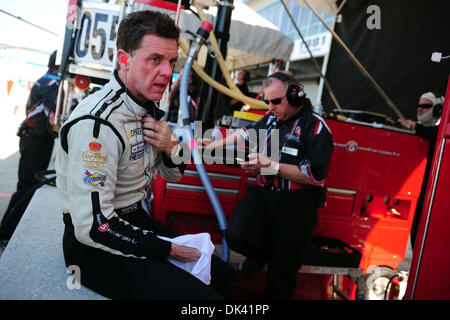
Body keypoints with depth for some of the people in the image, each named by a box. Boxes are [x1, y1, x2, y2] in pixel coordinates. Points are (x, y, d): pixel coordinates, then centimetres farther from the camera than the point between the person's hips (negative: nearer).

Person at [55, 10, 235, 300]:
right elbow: (92, 227, -28)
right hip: (99, 247, -9)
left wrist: (171, 148, -9)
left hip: (139, 221, 9)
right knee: (204, 296, -20)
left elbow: (172, 175, 15)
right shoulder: (97, 123, -26)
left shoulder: (148, 109, 3)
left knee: (223, 276, 12)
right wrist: (166, 248, -17)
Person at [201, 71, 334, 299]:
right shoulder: (271, 118, 12)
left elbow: (316, 175, -16)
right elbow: (247, 133, 33)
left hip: (295, 203, -4)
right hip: (263, 193, 5)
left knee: (282, 270, -1)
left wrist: (272, 166, -19)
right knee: (236, 236, -21)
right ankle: (262, 252, 14)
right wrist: (216, 144, 30)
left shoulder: (315, 126, -7)